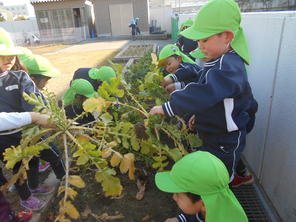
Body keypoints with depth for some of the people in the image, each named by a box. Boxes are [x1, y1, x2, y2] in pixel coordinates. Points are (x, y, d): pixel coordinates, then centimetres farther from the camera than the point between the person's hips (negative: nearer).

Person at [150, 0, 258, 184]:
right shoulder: (221, 62, 2)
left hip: (225, 142, -9)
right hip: (215, 134, 9)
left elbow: (201, 94, -43)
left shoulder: (228, 68, -31)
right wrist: (200, 114, 6)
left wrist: (166, 108, -34)